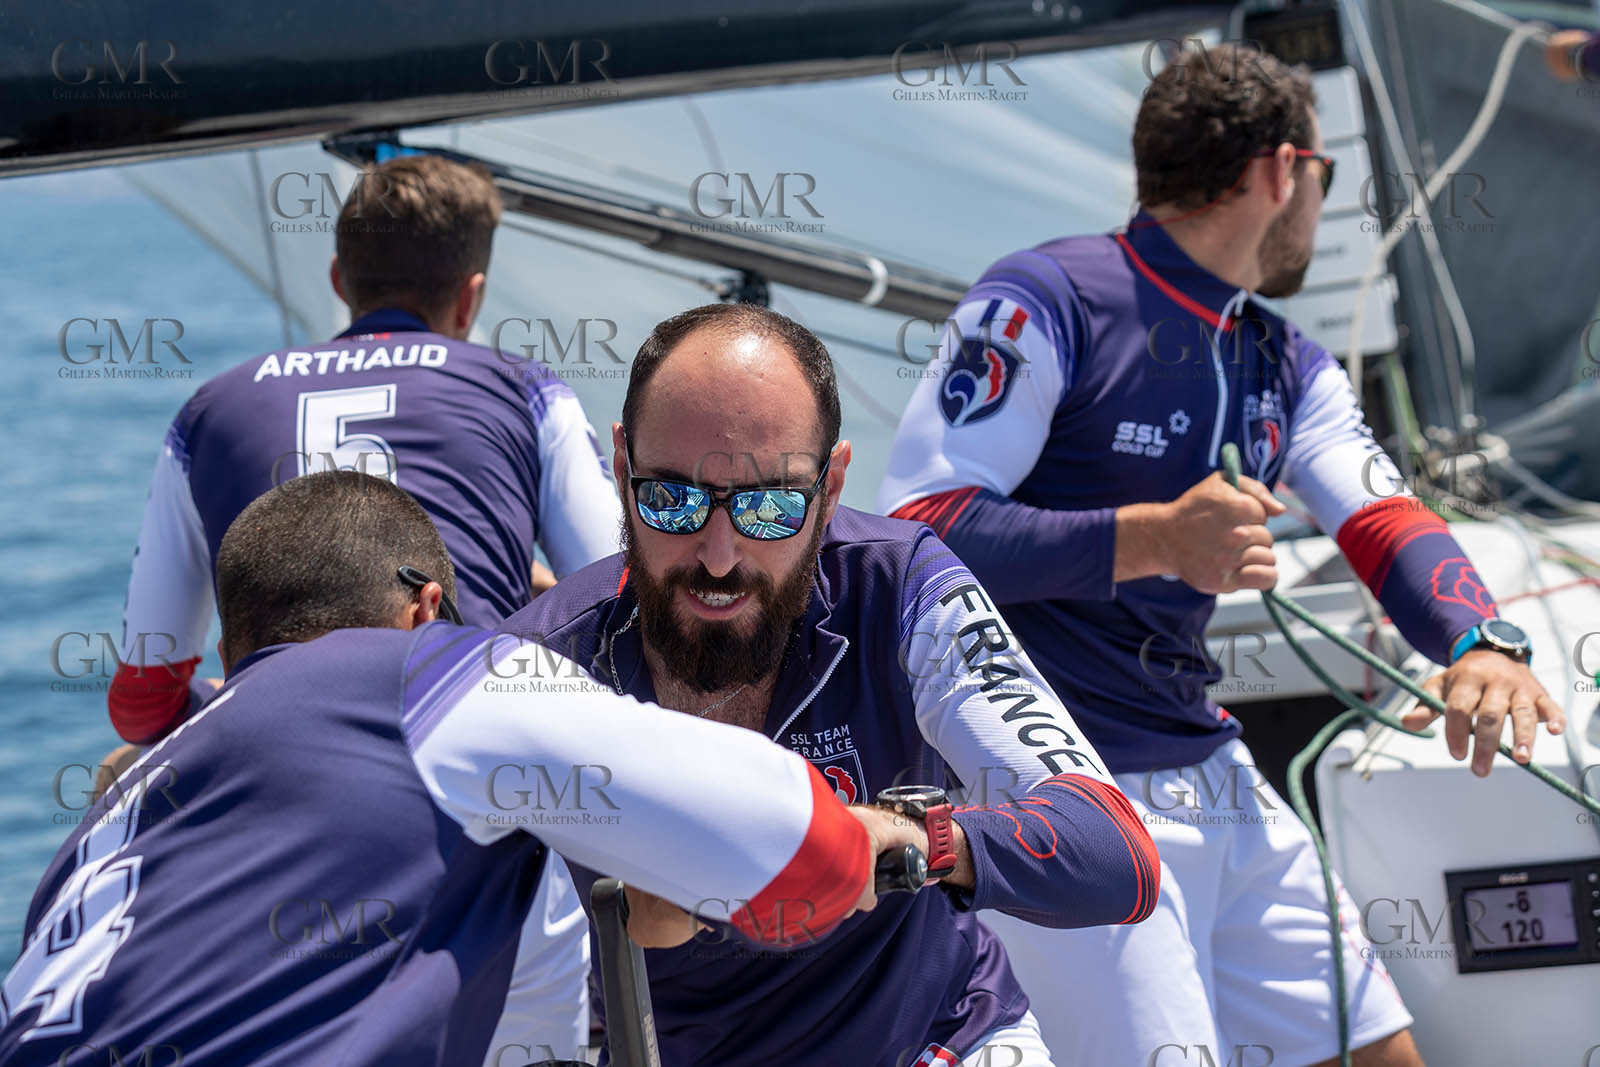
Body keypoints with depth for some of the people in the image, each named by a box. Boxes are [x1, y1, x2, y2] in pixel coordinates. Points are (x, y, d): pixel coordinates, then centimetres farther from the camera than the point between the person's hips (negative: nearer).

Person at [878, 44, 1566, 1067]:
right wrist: (1150, 540, -26)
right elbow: (914, 528, -18)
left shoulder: (1290, 367, 14)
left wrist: (1479, 641, -21)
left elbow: (1385, 519, 1)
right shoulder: (1044, 303, -11)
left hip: (1217, 781, 8)